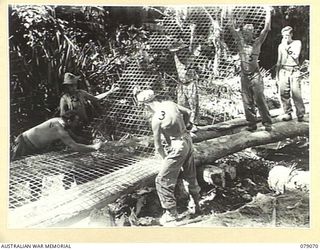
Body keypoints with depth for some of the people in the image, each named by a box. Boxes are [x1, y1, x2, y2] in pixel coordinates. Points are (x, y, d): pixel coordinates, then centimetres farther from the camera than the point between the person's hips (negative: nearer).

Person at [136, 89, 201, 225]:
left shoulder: (156, 118, -20)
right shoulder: (169, 103, -1)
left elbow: (158, 146, -11)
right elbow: (187, 112, 15)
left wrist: (164, 158, 7)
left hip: (178, 146, -9)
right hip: (187, 140, 9)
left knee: (163, 181, 1)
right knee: (190, 176, 25)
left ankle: (171, 213, 8)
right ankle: (197, 205, 43)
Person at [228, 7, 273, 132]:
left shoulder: (257, 42, 0)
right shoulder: (240, 42, 7)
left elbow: (266, 29, -8)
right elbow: (232, 28, 3)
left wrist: (268, 12, -6)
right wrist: (231, 15, 0)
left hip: (255, 75, -3)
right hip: (244, 76, 3)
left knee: (260, 100, -5)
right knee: (247, 102, 5)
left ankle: (267, 123, 2)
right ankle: (252, 123, 13)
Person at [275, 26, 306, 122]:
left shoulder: (297, 43, 7)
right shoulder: (281, 46, 17)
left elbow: (296, 56, -7)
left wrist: (287, 47, -5)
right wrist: (277, 74, 16)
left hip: (294, 71, -3)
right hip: (283, 71, 3)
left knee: (296, 92, -12)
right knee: (284, 93, -5)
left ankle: (300, 114, -3)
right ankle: (288, 113, 5)